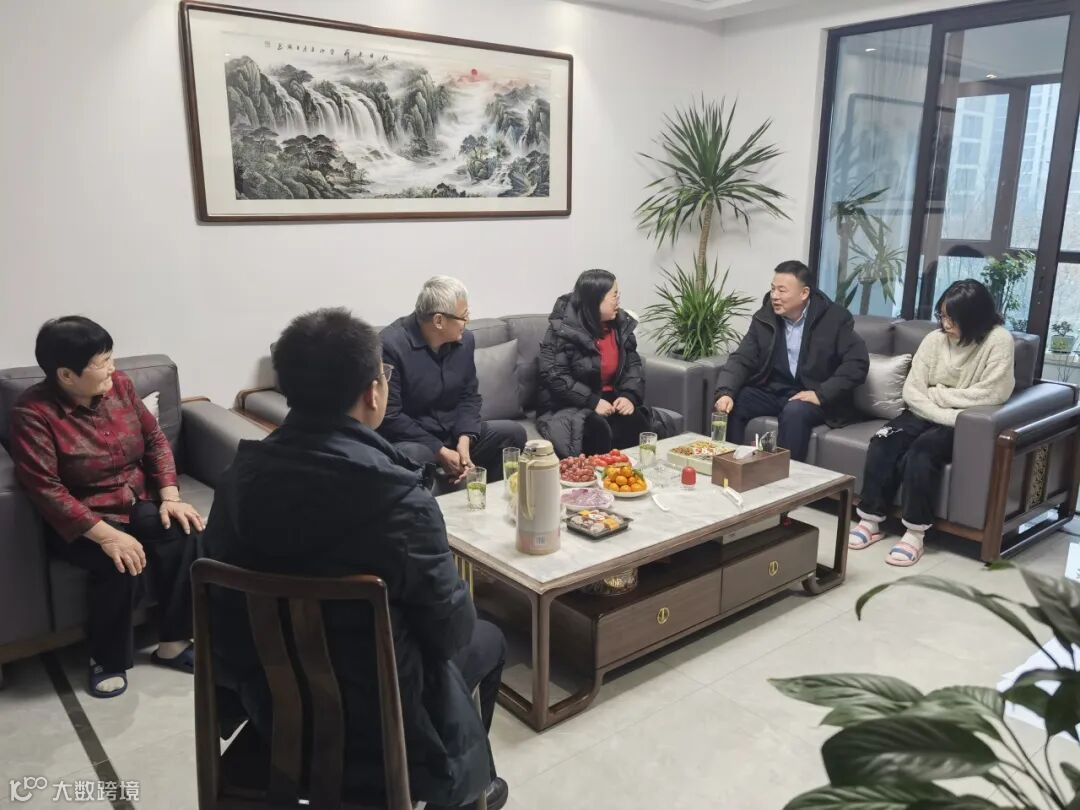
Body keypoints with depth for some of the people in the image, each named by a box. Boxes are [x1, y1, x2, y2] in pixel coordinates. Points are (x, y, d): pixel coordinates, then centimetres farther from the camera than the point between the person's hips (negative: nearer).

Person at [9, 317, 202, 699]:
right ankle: (108, 659, -3)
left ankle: (173, 642, -6)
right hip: (79, 519, -5)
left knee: (185, 536, -23)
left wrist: (170, 496, -11)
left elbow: (155, 438, 2)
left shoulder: (119, 384, -4)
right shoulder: (33, 412, -19)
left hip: (139, 501, 5)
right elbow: (46, 489, -24)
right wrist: (106, 535, -32)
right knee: (121, 567, -31)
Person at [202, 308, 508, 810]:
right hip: (371, 721, -5)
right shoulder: (398, 497, -30)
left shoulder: (242, 471, -12)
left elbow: (228, 599, -1)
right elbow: (452, 629, -18)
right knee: (485, 640, 23)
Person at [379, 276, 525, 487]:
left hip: (454, 434, 6)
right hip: (412, 439, -6)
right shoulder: (391, 345, -19)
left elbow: (470, 396, 6)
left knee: (513, 432, -10)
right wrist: (440, 452, -19)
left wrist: (464, 441, -13)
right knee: (411, 455, -39)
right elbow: (389, 416, -19)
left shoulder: (465, 340, 2)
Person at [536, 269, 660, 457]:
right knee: (600, 432, -33)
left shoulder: (621, 324, 7)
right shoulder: (562, 330, -13)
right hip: (569, 406, -5)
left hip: (609, 400, 5)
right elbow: (554, 376, -18)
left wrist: (629, 396, -11)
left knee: (638, 427, -23)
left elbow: (633, 364, 9)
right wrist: (592, 401, -24)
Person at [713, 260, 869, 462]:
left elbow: (858, 361, -15)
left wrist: (821, 394, -24)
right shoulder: (764, 318, 2)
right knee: (729, 405, -19)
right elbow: (742, 359, -3)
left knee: (794, 412, -36)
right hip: (772, 391, 4)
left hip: (814, 397, -4)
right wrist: (726, 393, -22)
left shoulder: (834, 318, -9)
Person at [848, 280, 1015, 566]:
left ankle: (916, 532, -24)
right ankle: (870, 520, -16)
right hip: (927, 415, 4)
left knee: (922, 450, -32)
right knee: (883, 441, -23)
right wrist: (946, 415, -20)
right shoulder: (935, 339, 2)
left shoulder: (998, 340, -10)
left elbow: (991, 394, -18)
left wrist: (936, 394, -10)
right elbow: (911, 391, -4)